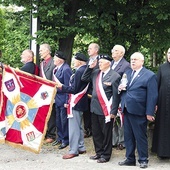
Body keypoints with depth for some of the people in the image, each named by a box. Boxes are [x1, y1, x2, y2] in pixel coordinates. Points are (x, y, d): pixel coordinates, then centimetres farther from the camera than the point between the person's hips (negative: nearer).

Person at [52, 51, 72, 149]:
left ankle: (65, 140, 14)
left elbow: (67, 86, -20)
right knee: (58, 120, 17)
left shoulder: (66, 69, -20)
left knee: (64, 120, 2)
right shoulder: (57, 69, 7)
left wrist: (67, 101, -20)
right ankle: (60, 138, 29)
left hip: (63, 99, -9)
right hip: (57, 98, 9)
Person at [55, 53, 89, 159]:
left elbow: (74, 89, -20)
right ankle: (81, 147, 25)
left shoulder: (79, 71, -19)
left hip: (76, 103, -10)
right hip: (81, 102, 10)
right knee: (79, 126, 18)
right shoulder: (85, 70, 8)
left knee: (74, 127, -4)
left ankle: (73, 150, 0)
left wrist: (62, 86, -11)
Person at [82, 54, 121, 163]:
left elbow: (116, 95, -12)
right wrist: (90, 67, 5)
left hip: (106, 110, -7)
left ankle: (106, 155, 19)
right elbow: (84, 78, 18)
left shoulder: (115, 76, -11)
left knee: (106, 133, 6)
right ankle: (99, 152, 31)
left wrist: (113, 112, -13)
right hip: (95, 108, 7)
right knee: (96, 133, 16)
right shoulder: (95, 73, 8)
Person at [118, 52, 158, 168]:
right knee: (128, 136, 12)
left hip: (138, 111, -6)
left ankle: (143, 160, 13)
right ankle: (130, 159, 22)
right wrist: (120, 88, -1)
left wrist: (149, 113, -14)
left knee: (141, 137, 2)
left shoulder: (150, 75, -6)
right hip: (126, 110, 6)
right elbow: (122, 88, 24)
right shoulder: (127, 73, 15)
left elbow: (152, 96, -10)